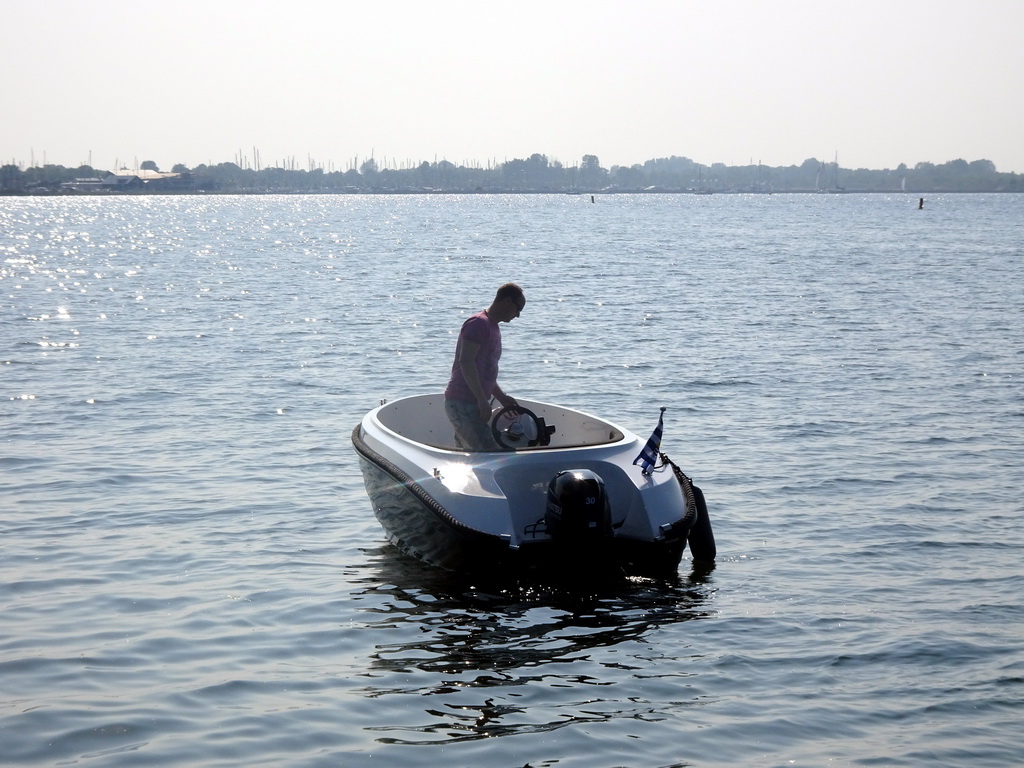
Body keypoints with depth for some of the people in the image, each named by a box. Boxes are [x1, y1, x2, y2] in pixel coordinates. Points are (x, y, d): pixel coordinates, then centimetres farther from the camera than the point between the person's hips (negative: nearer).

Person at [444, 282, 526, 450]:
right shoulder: (479, 323, -10)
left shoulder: (493, 328, 22)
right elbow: (466, 362, -21)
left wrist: (502, 398, 16)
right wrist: (483, 400, -24)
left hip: (473, 404, 10)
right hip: (462, 404, -10)